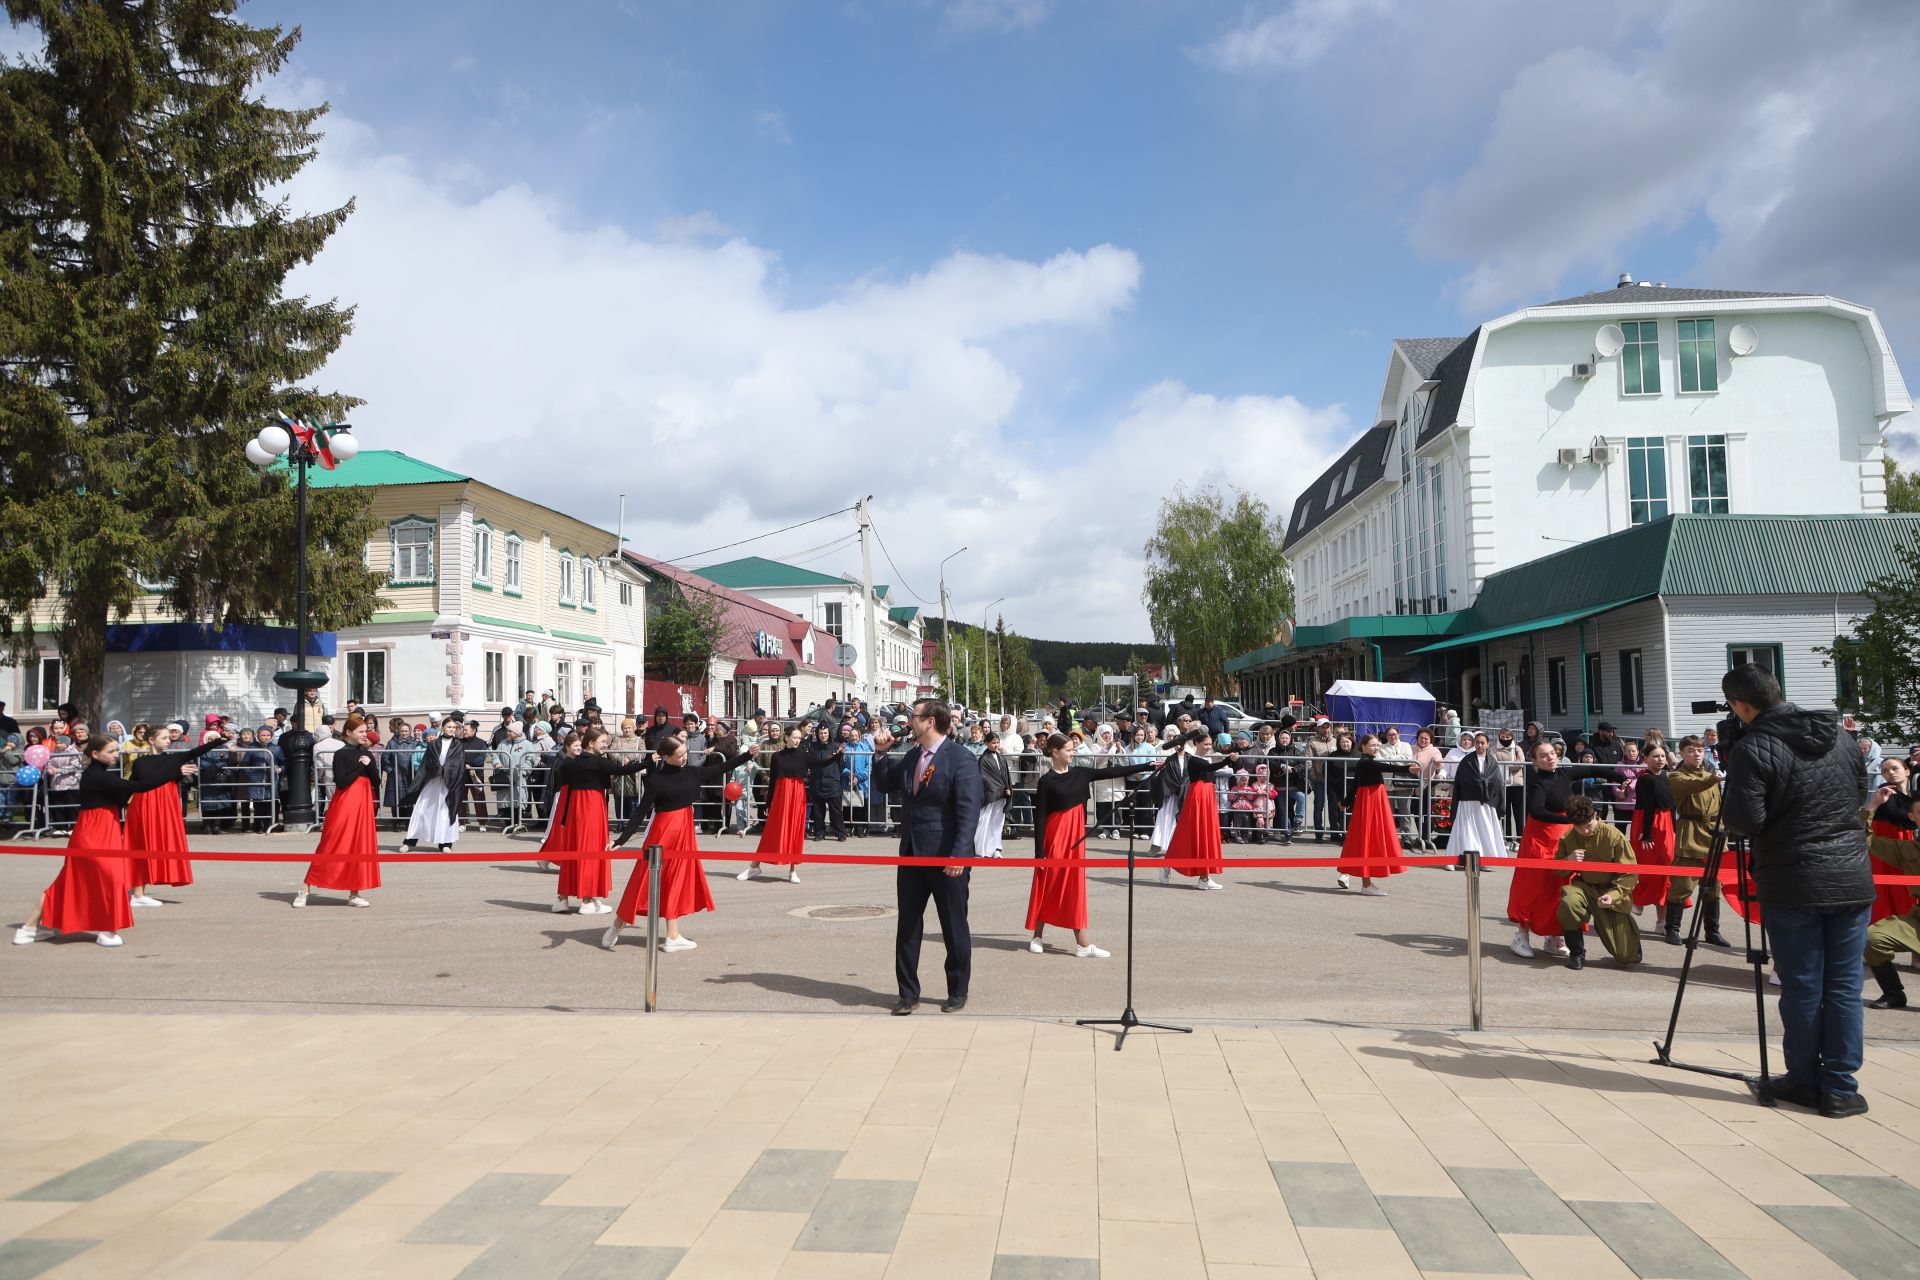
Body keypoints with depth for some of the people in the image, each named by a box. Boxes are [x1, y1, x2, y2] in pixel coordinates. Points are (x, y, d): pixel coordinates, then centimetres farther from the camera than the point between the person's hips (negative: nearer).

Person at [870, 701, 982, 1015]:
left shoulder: (960, 759, -13)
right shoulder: (911, 757, 10)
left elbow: (968, 811, -18)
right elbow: (883, 784, 23)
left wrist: (959, 856, -23)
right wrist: (882, 754, 7)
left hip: (947, 858, -7)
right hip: (912, 853, 7)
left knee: (954, 927, 8)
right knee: (907, 925, 9)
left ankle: (958, 992, 22)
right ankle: (908, 992, 20)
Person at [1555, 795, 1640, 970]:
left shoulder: (1614, 836, -16)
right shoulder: (1567, 838, -6)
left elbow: (1630, 873, -12)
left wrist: (1613, 895, -27)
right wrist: (1568, 860, -20)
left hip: (1611, 890, -2)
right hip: (1585, 887, 2)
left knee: (1627, 957, -3)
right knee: (1568, 902, -38)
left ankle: (1626, 931, 37)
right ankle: (1576, 953, -13)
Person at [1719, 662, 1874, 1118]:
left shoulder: (1752, 748, -14)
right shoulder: (1840, 737, 7)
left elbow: (1743, 821, -16)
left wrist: (1727, 802, 3)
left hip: (1794, 885, -4)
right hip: (1852, 879, 5)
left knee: (1802, 988, 6)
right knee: (1844, 986, 8)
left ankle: (1805, 1081, 17)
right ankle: (1839, 1088, 12)